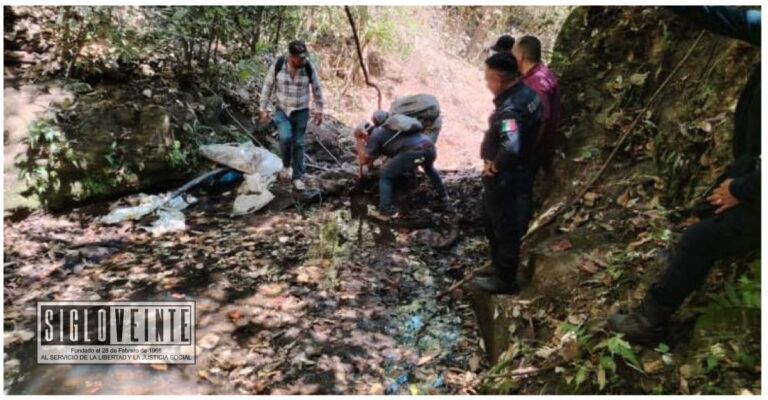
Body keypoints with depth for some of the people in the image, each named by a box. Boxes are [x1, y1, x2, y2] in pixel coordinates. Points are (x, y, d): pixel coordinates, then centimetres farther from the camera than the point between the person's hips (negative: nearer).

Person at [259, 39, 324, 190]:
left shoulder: (309, 69, -14)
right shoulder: (277, 66, -15)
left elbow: (317, 89, 0)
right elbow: (268, 87, -4)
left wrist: (319, 111, 3)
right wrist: (263, 109, -2)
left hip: (301, 112, 1)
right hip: (282, 111, -1)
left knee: (298, 144, 4)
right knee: (285, 138, -21)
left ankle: (297, 177, 18)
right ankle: (286, 165, 8)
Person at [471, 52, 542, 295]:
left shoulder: (511, 109, -30)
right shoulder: (525, 92, 1)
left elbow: (510, 146, -46)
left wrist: (495, 166, -26)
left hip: (505, 180, -10)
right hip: (515, 174, 10)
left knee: (505, 230, 7)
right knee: (493, 223, 25)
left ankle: (505, 281, 26)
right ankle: (501, 268, 42)